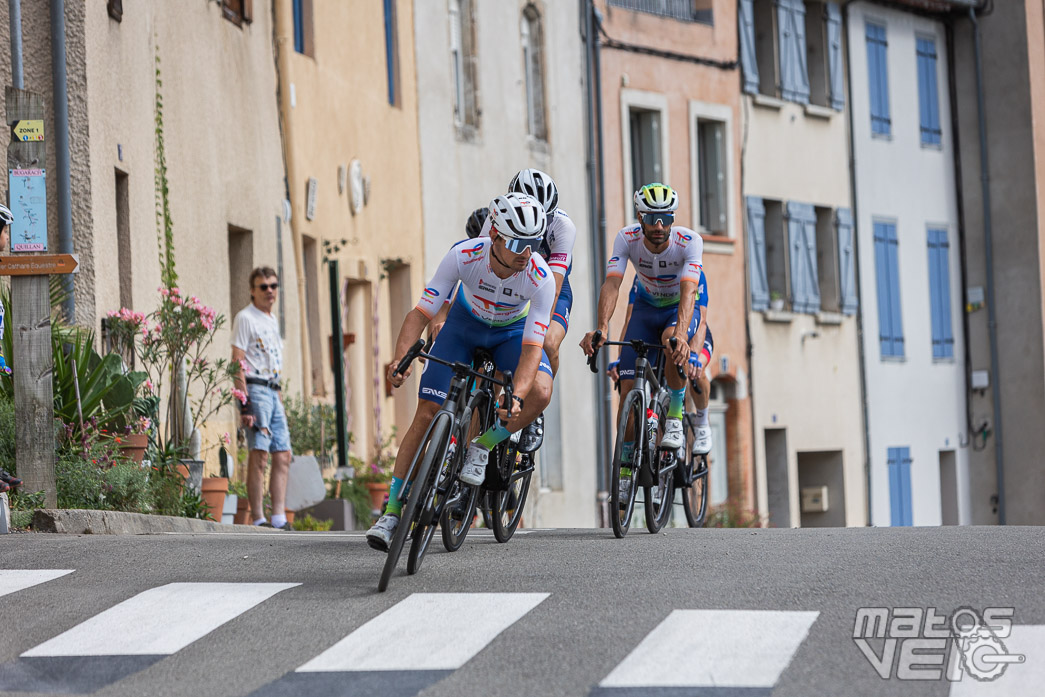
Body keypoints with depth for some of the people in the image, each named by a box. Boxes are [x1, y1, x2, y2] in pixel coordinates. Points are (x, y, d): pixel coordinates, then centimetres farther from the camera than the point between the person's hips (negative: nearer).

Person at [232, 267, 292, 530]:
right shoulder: (245, 318, -6)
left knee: (282, 456, 4)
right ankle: (258, 519, -12)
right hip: (255, 389, -9)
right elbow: (238, 364, -13)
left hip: (273, 391, 9)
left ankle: (279, 518, 5)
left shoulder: (272, 320, 20)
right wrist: (244, 404, -20)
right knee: (259, 456, -12)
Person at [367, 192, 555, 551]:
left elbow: (532, 348, -34)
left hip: (512, 331, 0)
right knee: (426, 413, -10)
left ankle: (482, 447, -4)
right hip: (466, 322, 0)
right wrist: (401, 358, -47)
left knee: (540, 392, -30)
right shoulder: (463, 255, -33)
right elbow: (421, 313, -30)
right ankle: (391, 511, -2)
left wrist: (516, 397, -50)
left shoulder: (540, 277, -34)